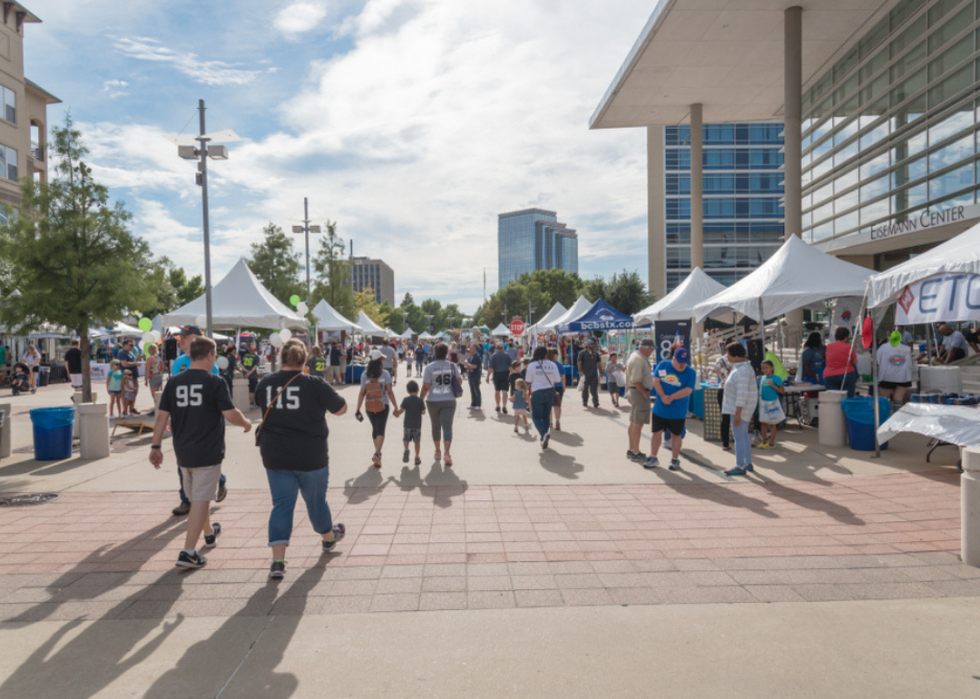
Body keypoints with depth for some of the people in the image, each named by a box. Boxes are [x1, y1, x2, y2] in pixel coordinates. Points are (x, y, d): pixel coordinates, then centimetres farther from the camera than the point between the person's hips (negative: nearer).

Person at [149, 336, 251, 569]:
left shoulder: (174, 382, 2)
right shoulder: (215, 382, -12)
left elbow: (162, 416, 2)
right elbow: (230, 414, -16)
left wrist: (156, 446, 7)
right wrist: (246, 423, 3)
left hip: (183, 453, 6)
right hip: (208, 453, -6)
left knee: (197, 496, 22)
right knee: (201, 499, 0)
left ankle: (209, 532, 44)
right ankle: (188, 552, -4)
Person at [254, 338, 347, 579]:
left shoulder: (265, 384, -1)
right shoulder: (314, 383, -14)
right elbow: (341, 409, -4)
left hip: (275, 456, 3)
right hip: (311, 456, -2)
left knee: (281, 505, 7)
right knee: (316, 500, 17)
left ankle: (277, 560, -2)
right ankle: (328, 537, 42)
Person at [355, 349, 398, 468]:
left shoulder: (364, 375, -4)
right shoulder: (385, 374, -10)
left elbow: (361, 393, -7)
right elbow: (390, 392, -10)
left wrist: (358, 409, -3)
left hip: (369, 407, 3)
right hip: (383, 406, -3)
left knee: (375, 429, 20)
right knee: (380, 430, -4)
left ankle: (378, 452, 34)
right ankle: (376, 454, -22)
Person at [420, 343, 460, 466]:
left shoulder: (429, 367, -7)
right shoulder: (452, 366, -1)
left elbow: (426, 386, -9)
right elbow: (459, 381, 5)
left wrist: (420, 400, 1)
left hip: (433, 401, 0)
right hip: (449, 400, 0)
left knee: (435, 426, 16)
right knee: (447, 426, -2)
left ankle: (437, 451, 29)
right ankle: (446, 454, -17)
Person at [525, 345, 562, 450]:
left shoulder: (531, 365, -8)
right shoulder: (552, 365, -1)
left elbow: (528, 381, -5)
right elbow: (557, 380, 2)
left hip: (537, 393, -3)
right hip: (550, 392, 3)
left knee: (536, 417, 6)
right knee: (546, 416, 17)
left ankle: (544, 434, -21)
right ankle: (544, 440, 22)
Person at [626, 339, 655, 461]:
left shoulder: (636, 356, 14)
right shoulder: (638, 359, -19)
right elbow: (636, 381, -24)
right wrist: (644, 392, -17)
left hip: (634, 392, 11)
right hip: (639, 392, -11)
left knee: (634, 423, 17)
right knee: (638, 424, -5)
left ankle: (631, 450, 26)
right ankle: (635, 453, 0)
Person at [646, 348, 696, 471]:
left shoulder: (690, 372, -8)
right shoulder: (663, 365, 0)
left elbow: (688, 390, -15)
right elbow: (655, 380, -5)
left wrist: (671, 397, -21)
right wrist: (663, 396, -17)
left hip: (678, 411, -2)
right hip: (659, 408, 2)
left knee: (676, 434, 9)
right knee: (656, 431, 8)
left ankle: (675, 459, 22)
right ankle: (653, 458, 20)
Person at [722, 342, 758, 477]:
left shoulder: (742, 370, -23)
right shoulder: (739, 366, 10)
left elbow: (742, 393, -27)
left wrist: (737, 413, -26)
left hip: (741, 407, -11)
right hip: (739, 406, 11)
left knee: (739, 437, -5)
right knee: (744, 435, 18)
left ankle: (740, 467, 2)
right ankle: (748, 463, 28)